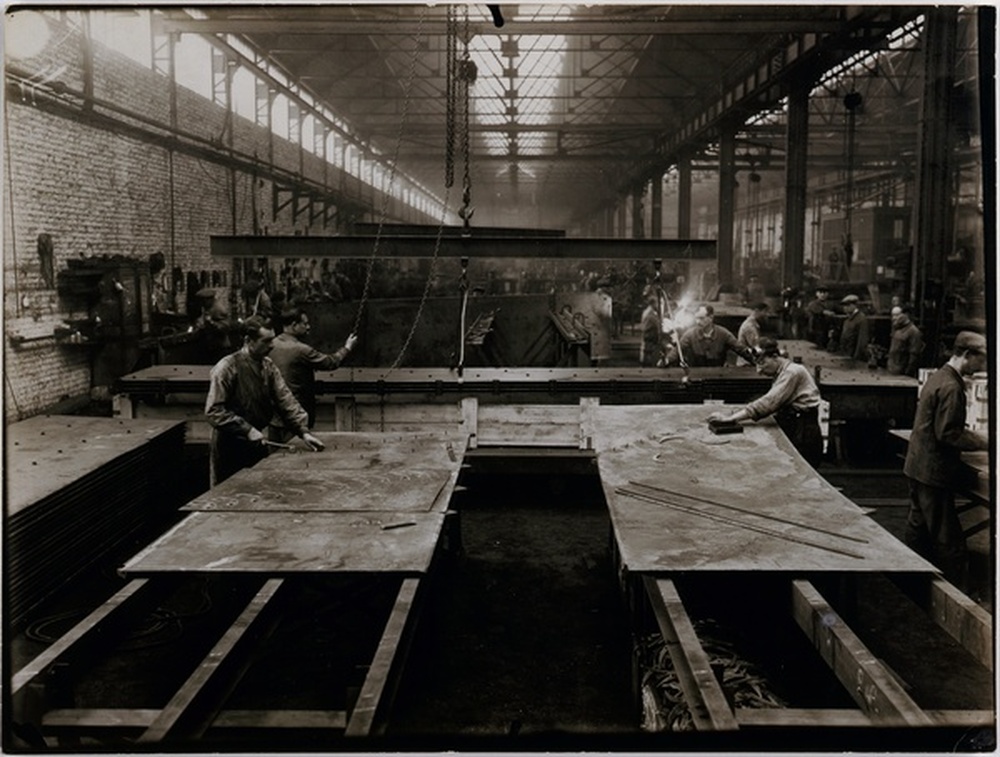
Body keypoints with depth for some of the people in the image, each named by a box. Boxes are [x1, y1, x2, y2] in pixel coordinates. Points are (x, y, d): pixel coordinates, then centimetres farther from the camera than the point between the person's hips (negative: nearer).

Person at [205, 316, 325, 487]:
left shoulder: (268, 366, 4)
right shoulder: (226, 368, -16)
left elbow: (285, 400, 0)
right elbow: (213, 411, -20)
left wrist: (304, 432, -11)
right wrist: (247, 430, -24)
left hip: (256, 443, 6)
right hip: (229, 448, -6)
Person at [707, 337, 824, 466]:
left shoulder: (793, 372, -14)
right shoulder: (782, 373, 15)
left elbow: (769, 402, -22)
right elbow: (772, 403, 10)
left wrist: (732, 418, -24)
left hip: (803, 434, -8)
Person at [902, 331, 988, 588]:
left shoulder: (938, 377, 12)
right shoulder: (951, 388, -20)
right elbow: (947, 434, -22)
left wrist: (973, 435, 14)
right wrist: (981, 442, -11)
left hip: (918, 468, 11)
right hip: (934, 472, -11)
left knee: (918, 529, 18)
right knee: (949, 541, -4)